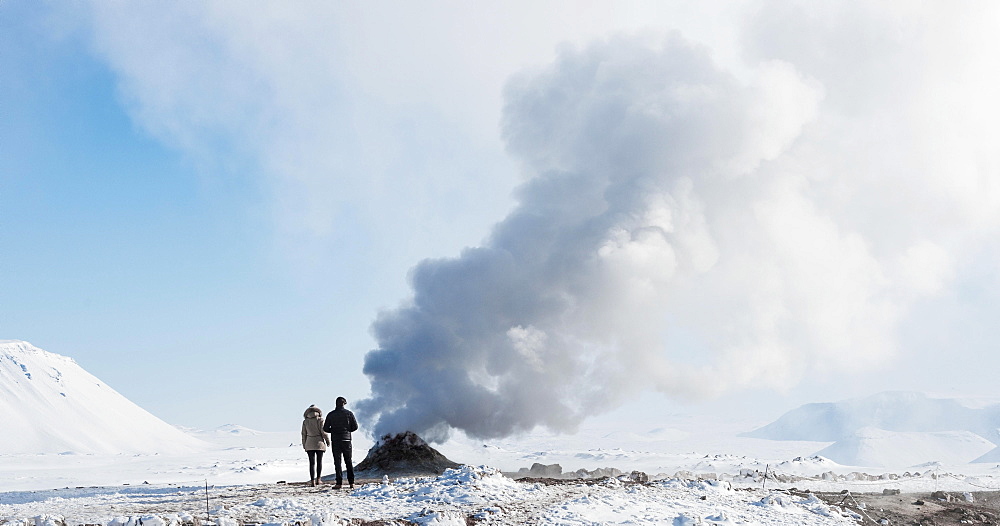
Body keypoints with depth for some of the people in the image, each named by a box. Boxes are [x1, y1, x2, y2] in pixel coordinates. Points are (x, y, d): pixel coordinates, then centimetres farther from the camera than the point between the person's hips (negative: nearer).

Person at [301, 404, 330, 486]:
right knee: (319, 461, 11)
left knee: (312, 462, 3)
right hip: (319, 442, -2)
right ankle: (318, 479, 10)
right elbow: (323, 431, -8)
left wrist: (304, 445, 14)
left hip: (309, 444, 2)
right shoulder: (320, 420, -6)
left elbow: (303, 434, 6)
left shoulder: (305, 421, 3)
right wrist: (328, 441, 5)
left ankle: (312, 481, -2)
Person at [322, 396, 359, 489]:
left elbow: (325, 428, -2)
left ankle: (339, 483, -6)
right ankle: (351, 482, 8)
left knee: (337, 462, 0)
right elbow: (355, 426, -1)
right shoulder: (349, 413, -1)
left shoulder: (330, 415, -2)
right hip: (346, 440, 1)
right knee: (349, 462, 10)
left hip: (335, 440, -1)